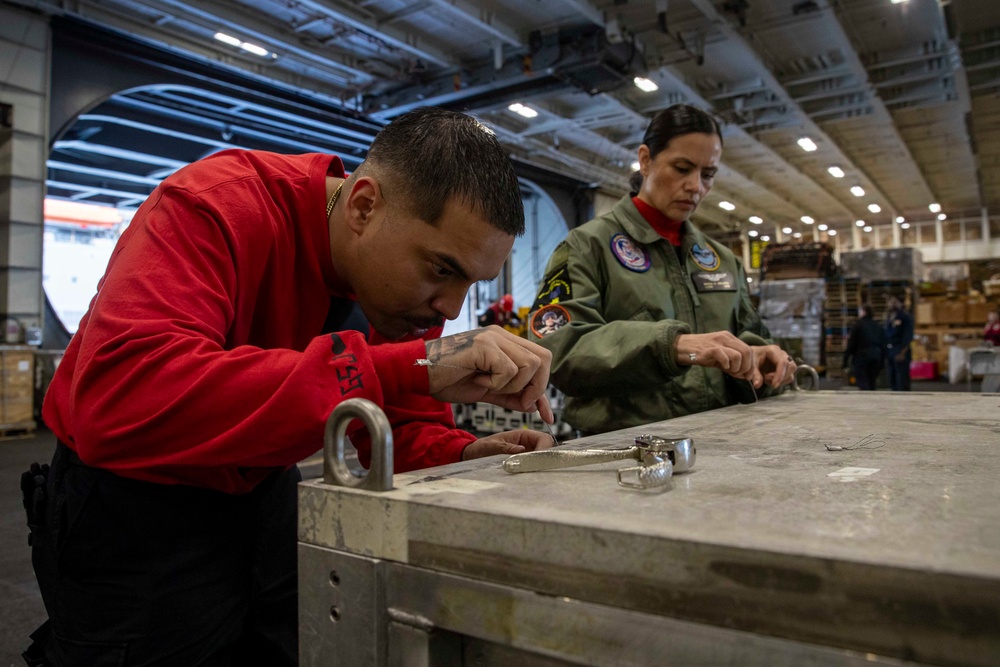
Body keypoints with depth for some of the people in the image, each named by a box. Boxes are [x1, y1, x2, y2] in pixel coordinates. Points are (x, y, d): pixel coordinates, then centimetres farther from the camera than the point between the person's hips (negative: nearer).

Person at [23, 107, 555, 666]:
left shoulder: (410, 283, -10)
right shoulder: (218, 208, -28)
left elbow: (406, 429, -3)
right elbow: (112, 405, -43)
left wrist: (463, 457, -26)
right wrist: (403, 368, -47)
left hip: (264, 493, 5)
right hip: (131, 506, -5)